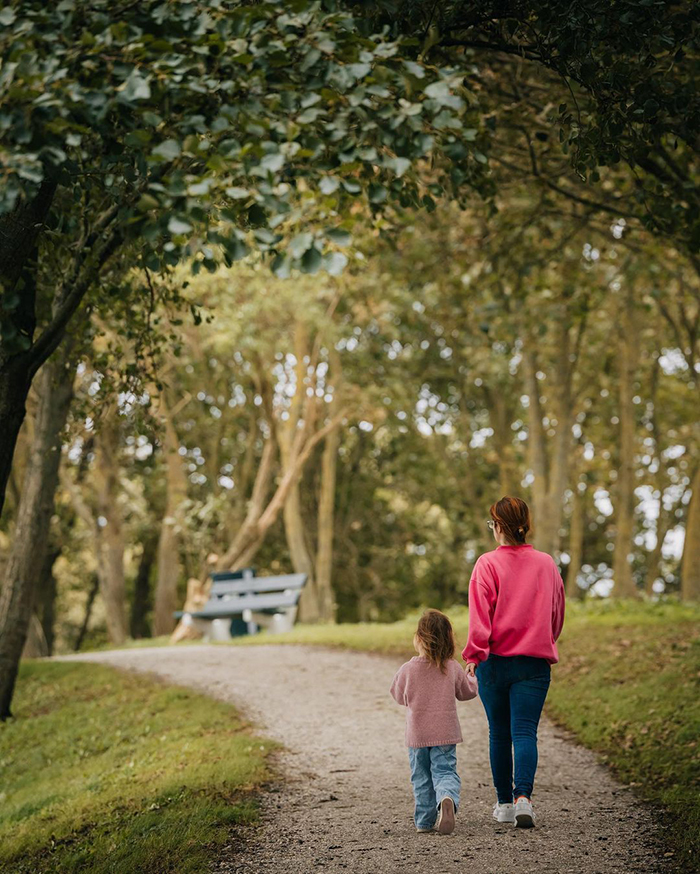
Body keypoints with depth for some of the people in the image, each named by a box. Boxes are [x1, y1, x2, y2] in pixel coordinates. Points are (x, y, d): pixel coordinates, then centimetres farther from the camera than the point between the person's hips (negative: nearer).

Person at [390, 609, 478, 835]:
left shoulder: (407, 669, -11)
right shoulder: (453, 669, -6)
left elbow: (398, 695, 6)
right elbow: (467, 691, 11)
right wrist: (472, 676, 31)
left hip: (417, 735, 0)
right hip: (445, 733, 0)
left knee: (421, 777, 13)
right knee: (445, 772, 1)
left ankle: (425, 820, 17)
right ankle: (447, 799, -30)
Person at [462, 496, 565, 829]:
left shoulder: (488, 564, -5)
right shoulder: (546, 564, 5)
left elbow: (480, 615, -12)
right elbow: (557, 615, 16)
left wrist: (473, 655, -8)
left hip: (494, 661, -1)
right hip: (535, 662, 1)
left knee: (499, 733, 11)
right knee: (525, 732, -3)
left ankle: (504, 803, 20)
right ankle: (523, 796, -23)